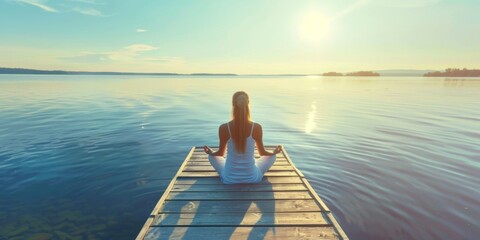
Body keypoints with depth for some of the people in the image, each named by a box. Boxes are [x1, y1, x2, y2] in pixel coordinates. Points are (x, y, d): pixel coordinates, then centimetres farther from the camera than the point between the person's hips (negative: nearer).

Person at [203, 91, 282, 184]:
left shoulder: (224, 128, -17)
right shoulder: (257, 127, -17)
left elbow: (220, 153, -1)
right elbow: (262, 152, -1)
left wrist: (210, 152, 23)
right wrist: (274, 152, 21)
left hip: (229, 178, 0)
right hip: (252, 177, 0)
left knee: (212, 156, 28)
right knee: (272, 156, 25)